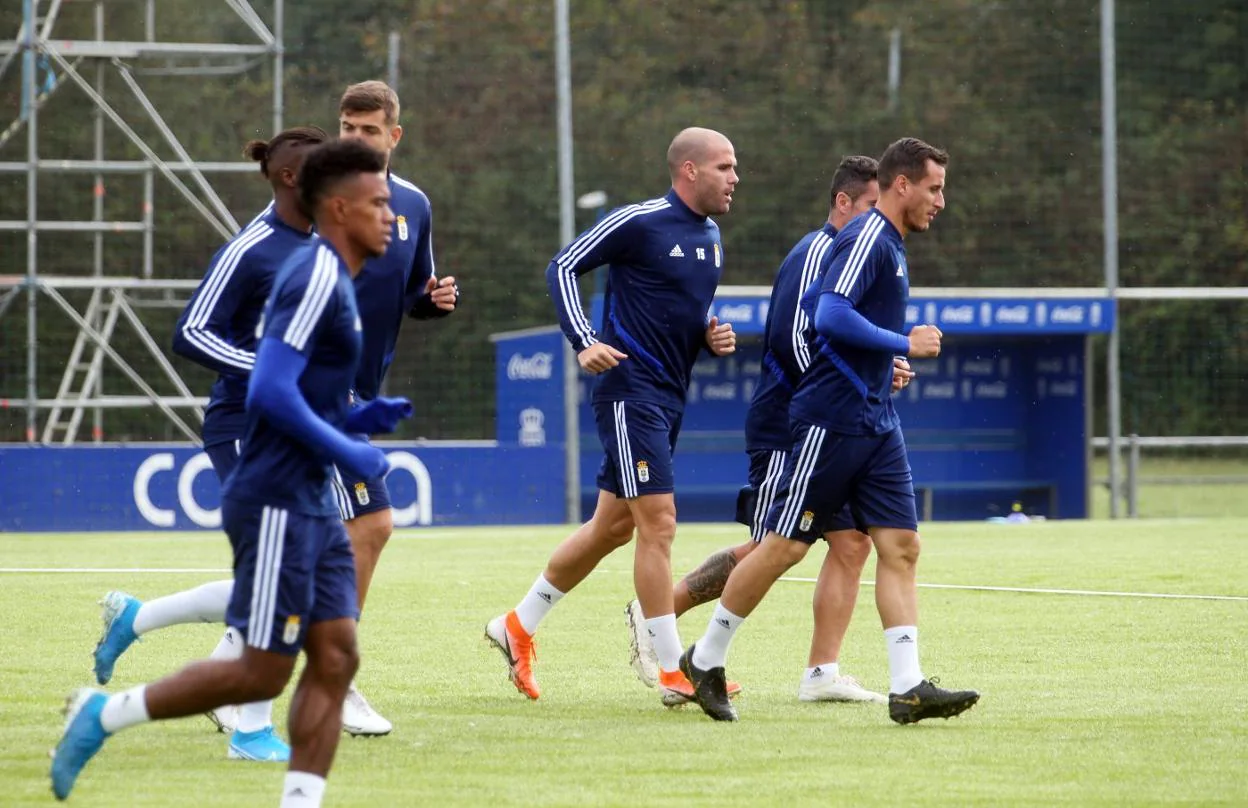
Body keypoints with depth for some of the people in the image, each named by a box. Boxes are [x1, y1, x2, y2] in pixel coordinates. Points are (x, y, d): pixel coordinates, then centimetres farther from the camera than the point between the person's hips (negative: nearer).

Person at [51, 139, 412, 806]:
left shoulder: (330, 278, 16)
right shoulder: (315, 276, -16)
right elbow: (270, 391, -24)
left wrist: (361, 418, 9)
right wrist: (346, 451, -18)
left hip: (311, 503, 10)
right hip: (277, 503, -10)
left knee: (335, 659, 2)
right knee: (262, 672, -5)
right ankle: (103, 715, 7)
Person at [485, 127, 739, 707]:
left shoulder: (710, 237, 13)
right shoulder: (638, 223, -12)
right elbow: (562, 268, -8)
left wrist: (712, 337, 5)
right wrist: (585, 343, -18)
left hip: (669, 398, 9)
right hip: (630, 391, -9)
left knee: (612, 528, 14)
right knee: (658, 523, -11)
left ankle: (519, 627, 28)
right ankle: (674, 673, -8)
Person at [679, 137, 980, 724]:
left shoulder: (889, 245, 17)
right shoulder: (867, 238, -13)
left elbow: (812, 304, 26)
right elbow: (832, 317, -25)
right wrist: (904, 344, -17)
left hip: (876, 423, 10)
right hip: (831, 421, -10)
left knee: (899, 546, -1)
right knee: (784, 545, -2)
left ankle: (908, 687, -7)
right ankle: (705, 660, 11)